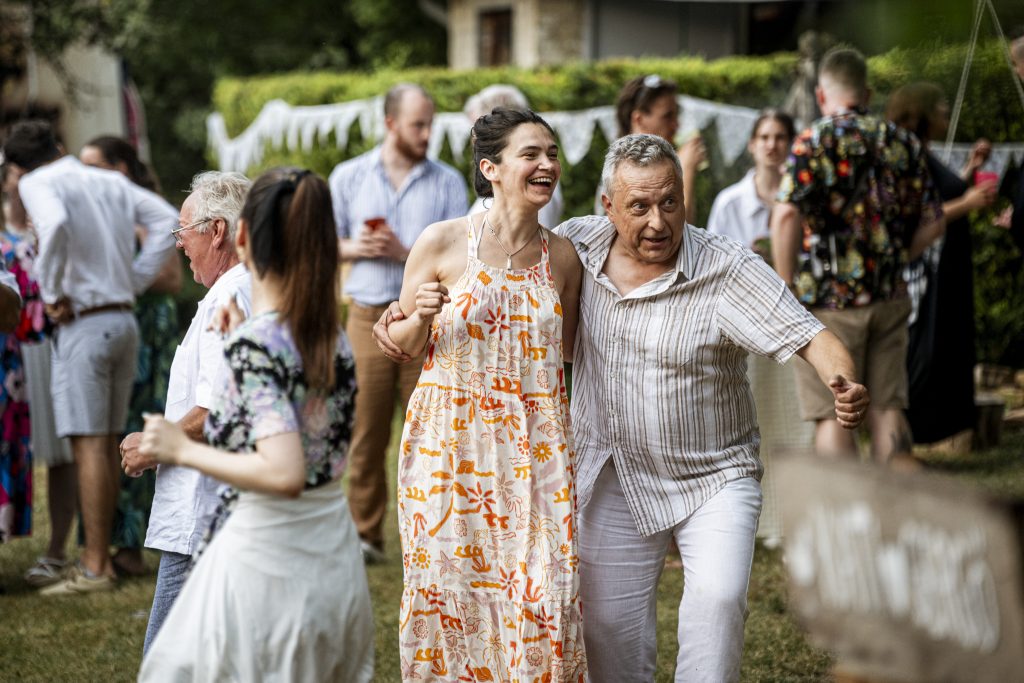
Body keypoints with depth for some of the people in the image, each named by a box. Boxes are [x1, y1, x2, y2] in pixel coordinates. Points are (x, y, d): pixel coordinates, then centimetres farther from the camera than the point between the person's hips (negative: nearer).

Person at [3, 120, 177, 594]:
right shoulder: (111, 182, 13)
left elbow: (55, 225, -27)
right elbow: (167, 221, 7)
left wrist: (52, 292, -15)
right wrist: (134, 281, 7)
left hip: (84, 323, -7)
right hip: (124, 319, 7)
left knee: (88, 445, -5)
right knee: (107, 444, 12)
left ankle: (95, 568, -5)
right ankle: (99, 553, 19)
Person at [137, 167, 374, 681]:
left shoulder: (252, 343, -18)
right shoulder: (333, 338, 4)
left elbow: (285, 473, -27)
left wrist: (183, 451, -15)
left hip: (268, 557, -7)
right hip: (334, 554, 7)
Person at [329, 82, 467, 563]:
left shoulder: (447, 182, 6)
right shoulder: (348, 177, 10)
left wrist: (405, 253, -13)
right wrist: (355, 248, -8)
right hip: (369, 315, 1)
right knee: (366, 429, 1)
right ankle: (366, 534, 10)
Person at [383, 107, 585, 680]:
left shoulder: (563, 257, 5)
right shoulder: (443, 242, -5)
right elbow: (405, 346, 3)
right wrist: (420, 315, -16)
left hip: (535, 446, 2)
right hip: (450, 440, -2)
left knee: (542, 595, -5)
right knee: (451, 586, 1)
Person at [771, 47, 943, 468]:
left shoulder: (813, 142, -7)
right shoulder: (903, 143, 9)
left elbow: (786, 216, -20)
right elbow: (933, 221, 10)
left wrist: (786, 291, -10)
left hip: (828, 297, -5)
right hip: (890, 297, 5)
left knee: (832, 416, 1)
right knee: (887, 410, 10)